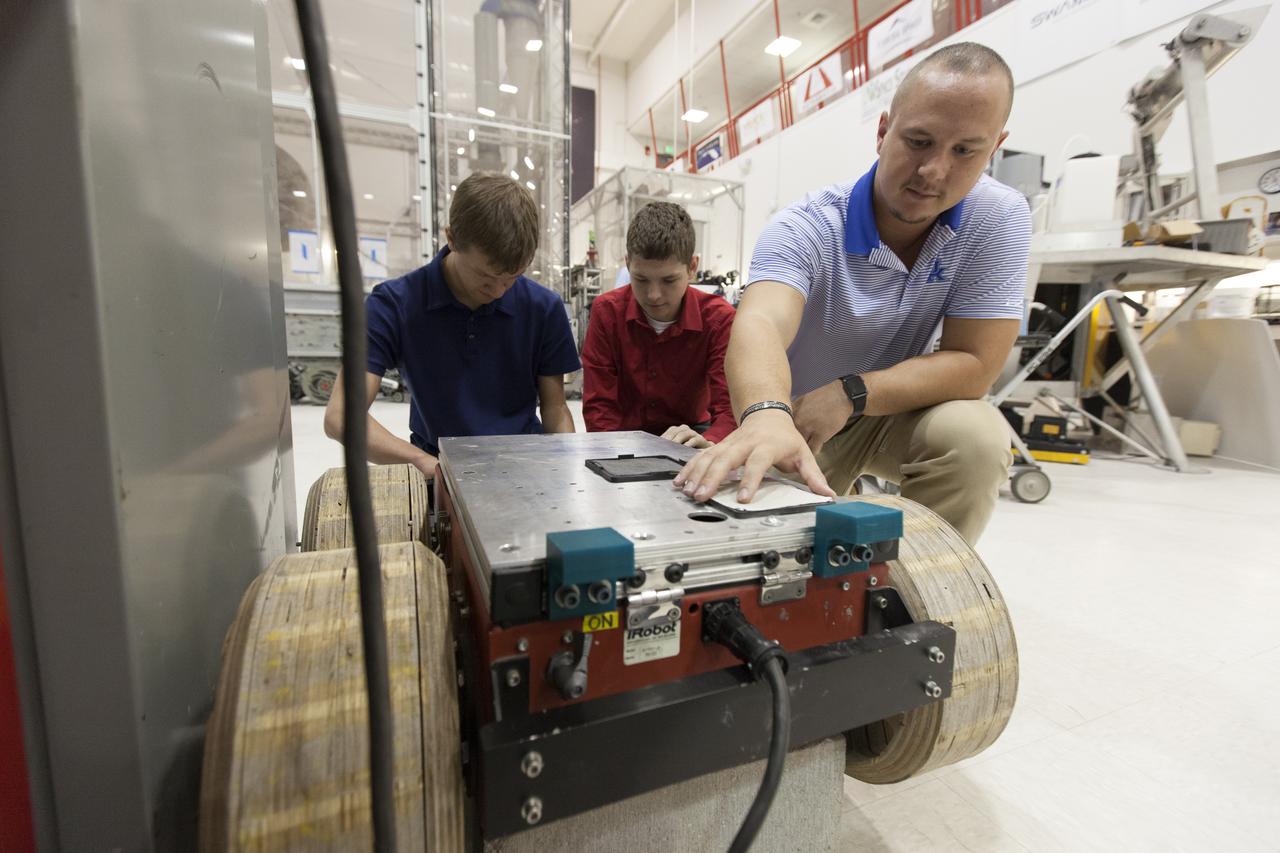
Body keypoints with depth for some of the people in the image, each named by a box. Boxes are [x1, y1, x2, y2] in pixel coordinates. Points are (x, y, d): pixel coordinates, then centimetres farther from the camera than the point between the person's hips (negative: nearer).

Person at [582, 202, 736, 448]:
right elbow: (598, 405, -10)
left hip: (688, 437, 0)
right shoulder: (607, 311, -8)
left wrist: (707, 442, -42)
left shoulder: (718, 318, -11)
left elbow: (730, 407, -19)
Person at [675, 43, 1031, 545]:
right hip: (796, 422, -1)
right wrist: (766, 415, -66)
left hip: (895, 413, 1)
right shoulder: (805, 228, -24)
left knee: (976, 436, -27)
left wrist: (849, 393, -32)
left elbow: (974, 364, -19)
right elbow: (760, 326, -44)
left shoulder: (1000, 218, -15)